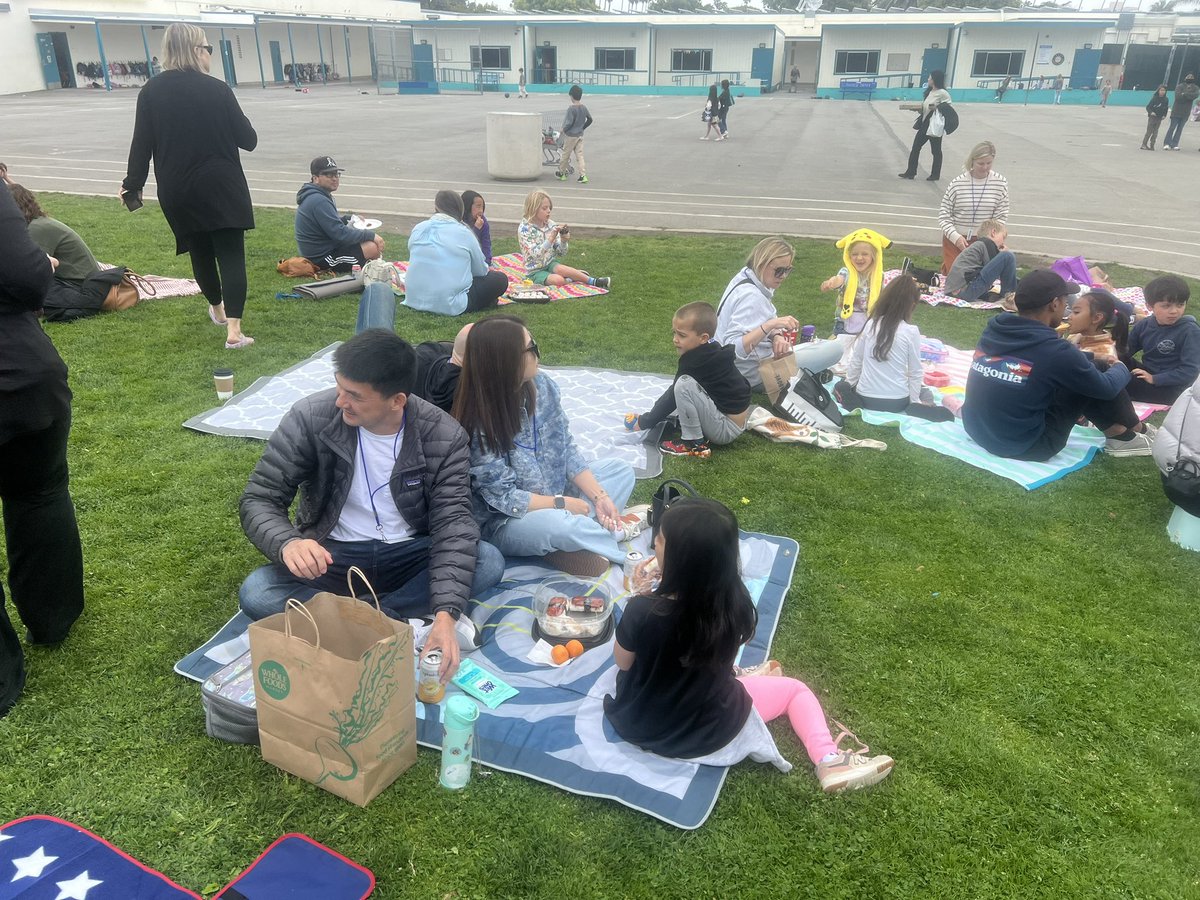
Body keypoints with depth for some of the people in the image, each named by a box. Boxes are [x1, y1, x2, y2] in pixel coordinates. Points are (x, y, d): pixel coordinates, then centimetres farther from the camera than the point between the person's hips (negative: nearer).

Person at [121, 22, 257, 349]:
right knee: (231, 252, -5)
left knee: (200, 251, 19)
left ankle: (218, 309, 39)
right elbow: (248, 140, -2)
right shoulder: (217, 89, -7)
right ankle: (233, 330, -16)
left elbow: (142, 144, 2)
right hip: (221, 186, -3)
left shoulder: (151, 91, 1)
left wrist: (132, 183, 14)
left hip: (177, 191, 4)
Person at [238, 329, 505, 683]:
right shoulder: (310, 418, -17)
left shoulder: (443, 437, -17)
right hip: (332, 557, 1)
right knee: (255, 593, -28)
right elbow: (258, 500, -12)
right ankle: (410, 622, -24)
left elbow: (453, 524, -21)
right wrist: (287, 543, -37)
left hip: (408, 555, 0)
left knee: (488, 562, -26)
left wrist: (446, 614, -36)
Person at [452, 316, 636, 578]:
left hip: (554, 492, 8)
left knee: (621, 471, 2)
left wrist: (599, 496, -10)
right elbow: (503, 497, -21)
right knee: (559, 524, -37)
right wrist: (561, 503, -17)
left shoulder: (542, 386, -9)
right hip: (505, 521, -7)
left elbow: (566, 449, -1)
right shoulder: (480, 426, -26)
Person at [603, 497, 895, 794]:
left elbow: (623, 662, -10)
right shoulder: (734, 604, -22)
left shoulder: (641, 610, -31)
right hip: (707, 734, 0)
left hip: (638, 724, 1)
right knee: (795, 689, 20)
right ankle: (829, 760, 4)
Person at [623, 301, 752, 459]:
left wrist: (645, 422, -8)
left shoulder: (697, 361, -23)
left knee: (684, 384, -25)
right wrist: (652, 415, 12)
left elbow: (674, 395, -17)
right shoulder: (709, 351, 4)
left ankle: (694, 443, -13)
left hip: (727, 429, -10)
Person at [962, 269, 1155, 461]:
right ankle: (1135, 431, 26)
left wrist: (1082, 357, 29)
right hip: (1023, 447, -7)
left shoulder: (993, 329, -3)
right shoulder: (1055, 351, -20)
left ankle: (1116, 429, 29)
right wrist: (1120, 367, 19)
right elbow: (1107, 388, -2)